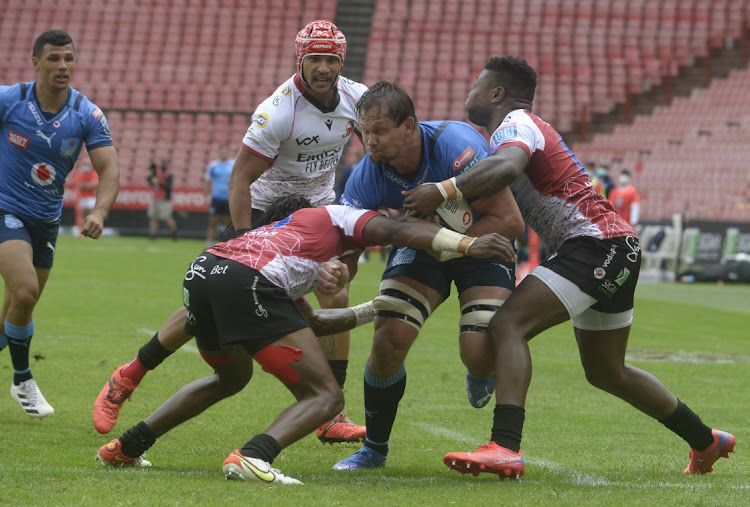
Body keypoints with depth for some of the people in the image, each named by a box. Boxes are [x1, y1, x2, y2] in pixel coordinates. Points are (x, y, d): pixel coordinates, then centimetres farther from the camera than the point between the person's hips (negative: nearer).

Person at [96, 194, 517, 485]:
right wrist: (466, 244, -9)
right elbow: (395, 231, 1)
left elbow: (308, 323, 36)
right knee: (326, 396, -3)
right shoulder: (343, 217, 22)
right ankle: (253, 456, -31)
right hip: (248, 281, -8)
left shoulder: (283, 231, 41)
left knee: (232, 377, 37)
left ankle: (127, 447, 35)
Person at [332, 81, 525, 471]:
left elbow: (511, 221, -31)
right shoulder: (369, 173, -22)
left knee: (480, 357, -20)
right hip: (419, 248, 3)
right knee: (387, 341, -16)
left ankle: (481, 375, 23)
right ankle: (374, 449, 7)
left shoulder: (457, 146, -35)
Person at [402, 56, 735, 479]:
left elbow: (506, 167, -32)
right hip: (615, 248, 11)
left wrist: (442, 192, -32)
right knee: (606, 372, 23)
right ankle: (706, 441, 35)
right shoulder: (528, 128, 23)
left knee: (508, 325, -22)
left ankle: (505, 449, -36)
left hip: (596, 243, -11)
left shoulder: (516, 124, -8)